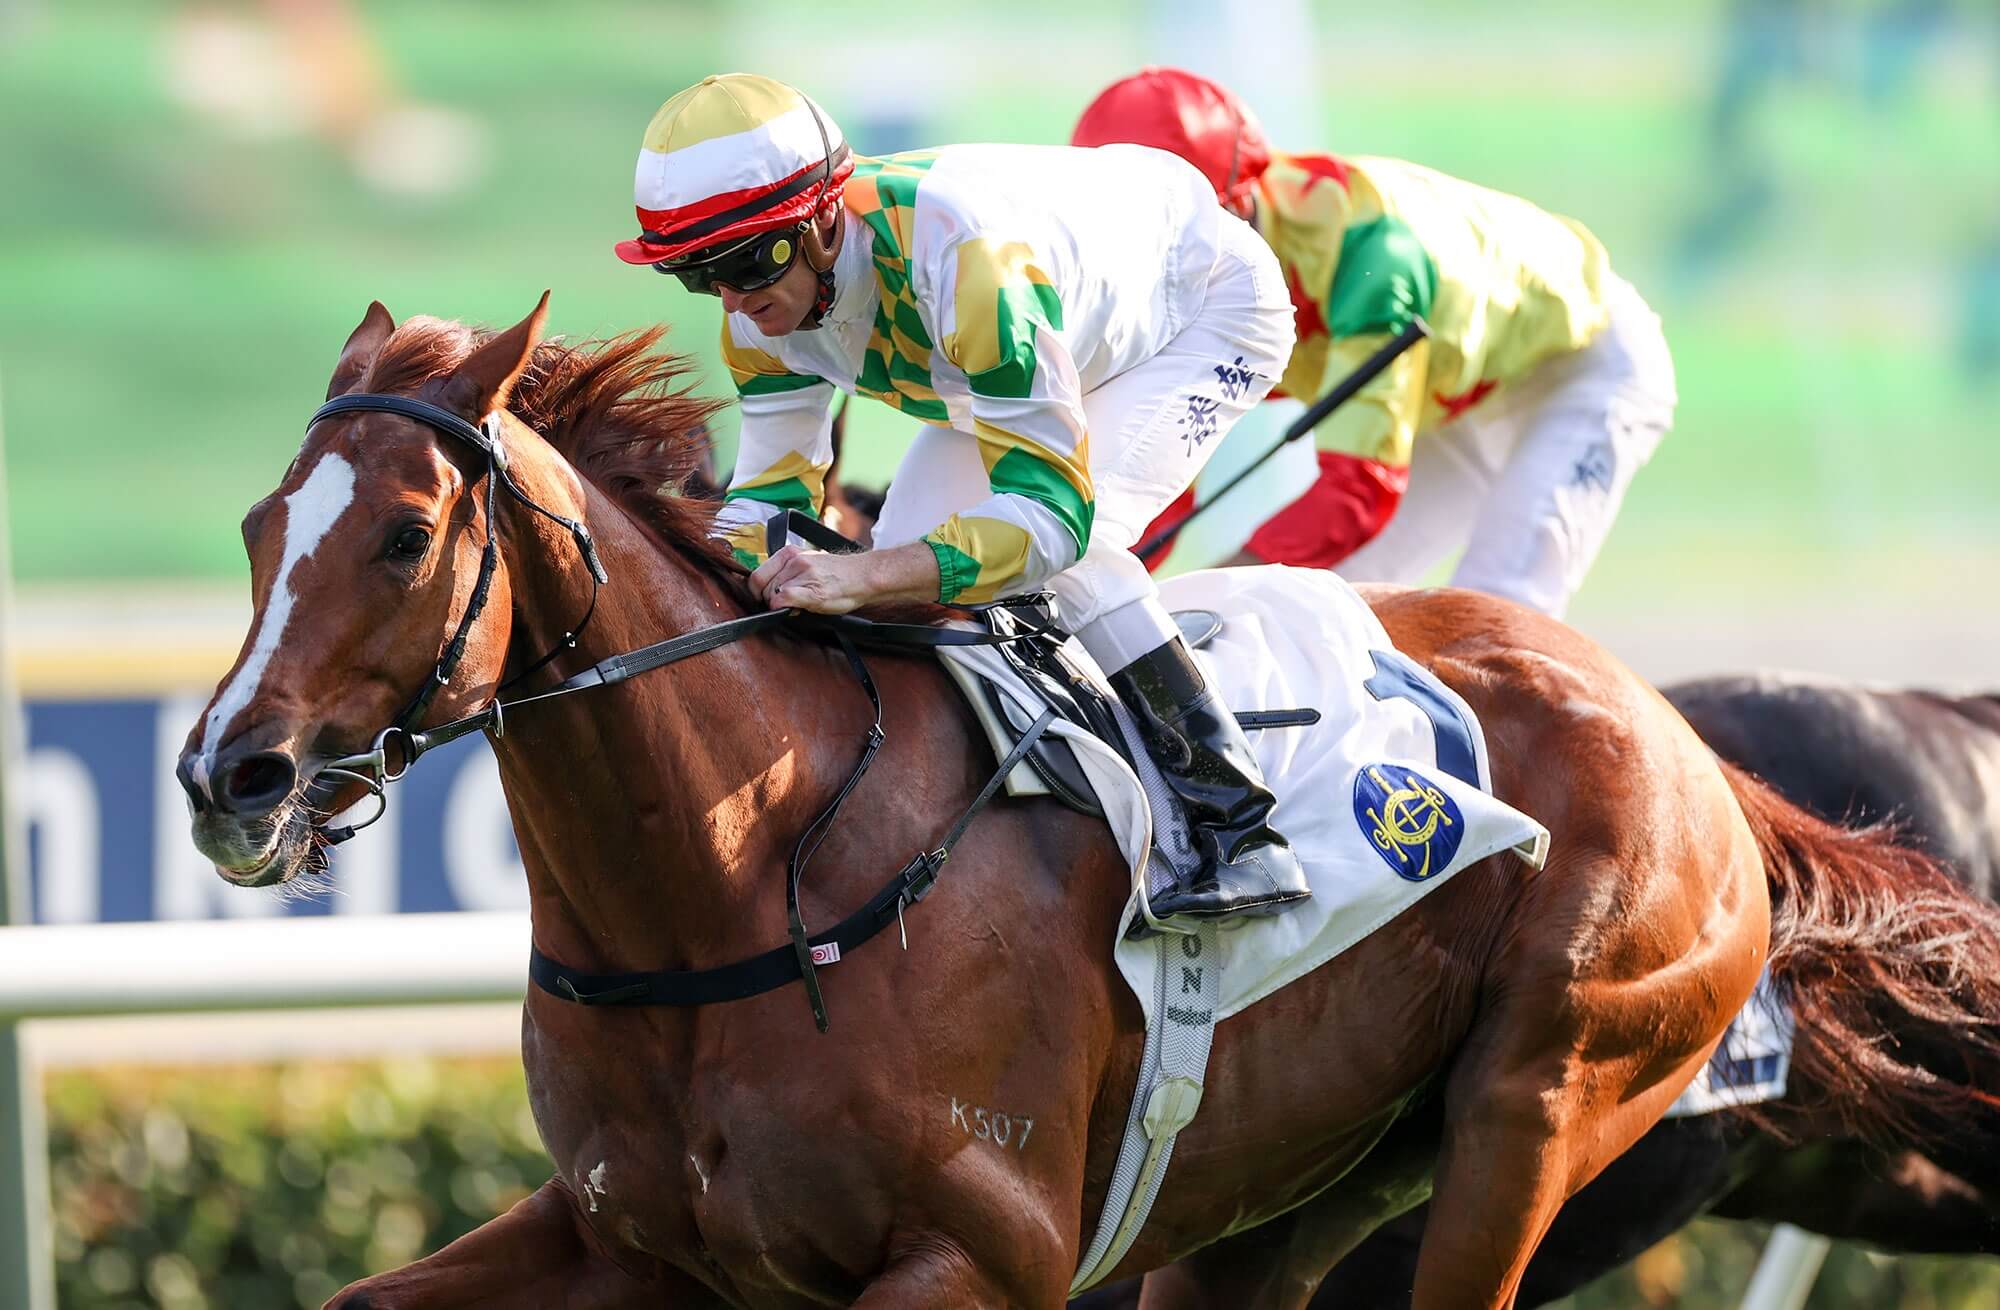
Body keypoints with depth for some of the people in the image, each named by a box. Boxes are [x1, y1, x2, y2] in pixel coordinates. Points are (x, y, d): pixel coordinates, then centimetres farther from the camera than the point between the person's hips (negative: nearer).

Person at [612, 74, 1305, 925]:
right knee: (910, 558, -4)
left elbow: (1056, 507, -45)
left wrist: (866, 576, -58)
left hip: (1210, 306, -8)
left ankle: (1243, 837, -25)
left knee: (1065, 549, -29)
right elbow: (769, 495, -9)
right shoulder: (765, 309, -20)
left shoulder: (957, 256, -45)